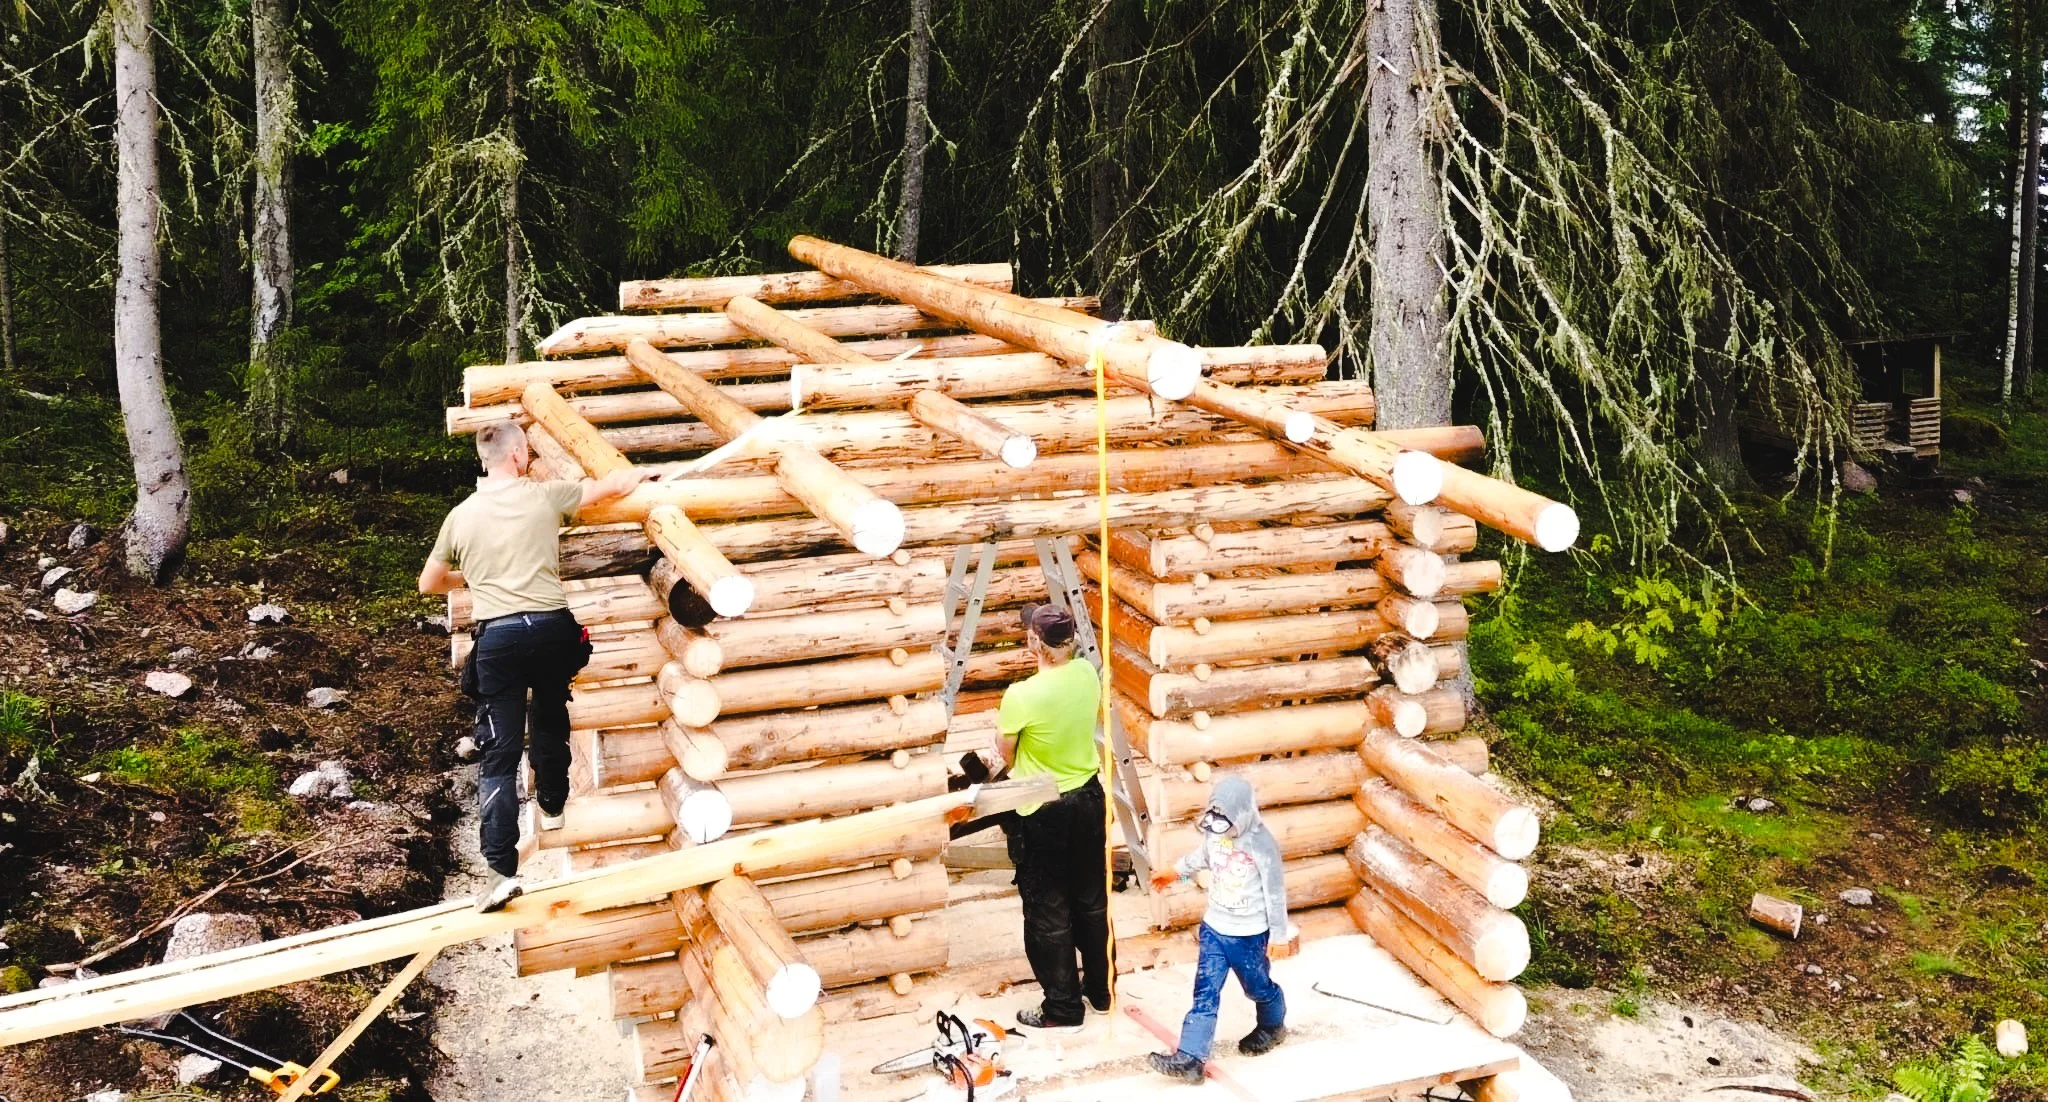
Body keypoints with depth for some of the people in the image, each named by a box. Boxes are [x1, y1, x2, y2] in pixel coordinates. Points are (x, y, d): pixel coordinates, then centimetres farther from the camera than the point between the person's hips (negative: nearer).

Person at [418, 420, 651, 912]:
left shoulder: (462, 515, 8)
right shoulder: (545, 497, 3)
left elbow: (429, 584, 19)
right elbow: (613, 485, 11)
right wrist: (644, 474, 32)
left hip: (497, 637, 0)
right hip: (552, 627, 0)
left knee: (500, 751, -2)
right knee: (550, 719, 28)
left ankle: (502, 870, -9)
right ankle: (552, 806, 48)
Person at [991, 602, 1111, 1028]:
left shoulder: (1021, 695, -25)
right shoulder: (1088, 675, -7)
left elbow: (1004, 759, -9)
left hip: (1041, 813, -6)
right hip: (1088, 799, 6)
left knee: (1048, 911, 9)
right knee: (1091, 900, 21)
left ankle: (1063, 1008, 21)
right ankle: (1100, 990, 35)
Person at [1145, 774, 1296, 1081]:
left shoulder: (1261, 844, -25)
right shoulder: (1214, 831, -8)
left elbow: (1275, 892, -16)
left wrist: (1280, 934, -9)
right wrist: (1176, 872, 29)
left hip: (1249, 935, -5)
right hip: (1214, 928, 5)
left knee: (1258, 987, 19)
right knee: (1206, 992, 1)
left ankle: (1273, 1027, 49)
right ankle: (1189, 1058, -1)